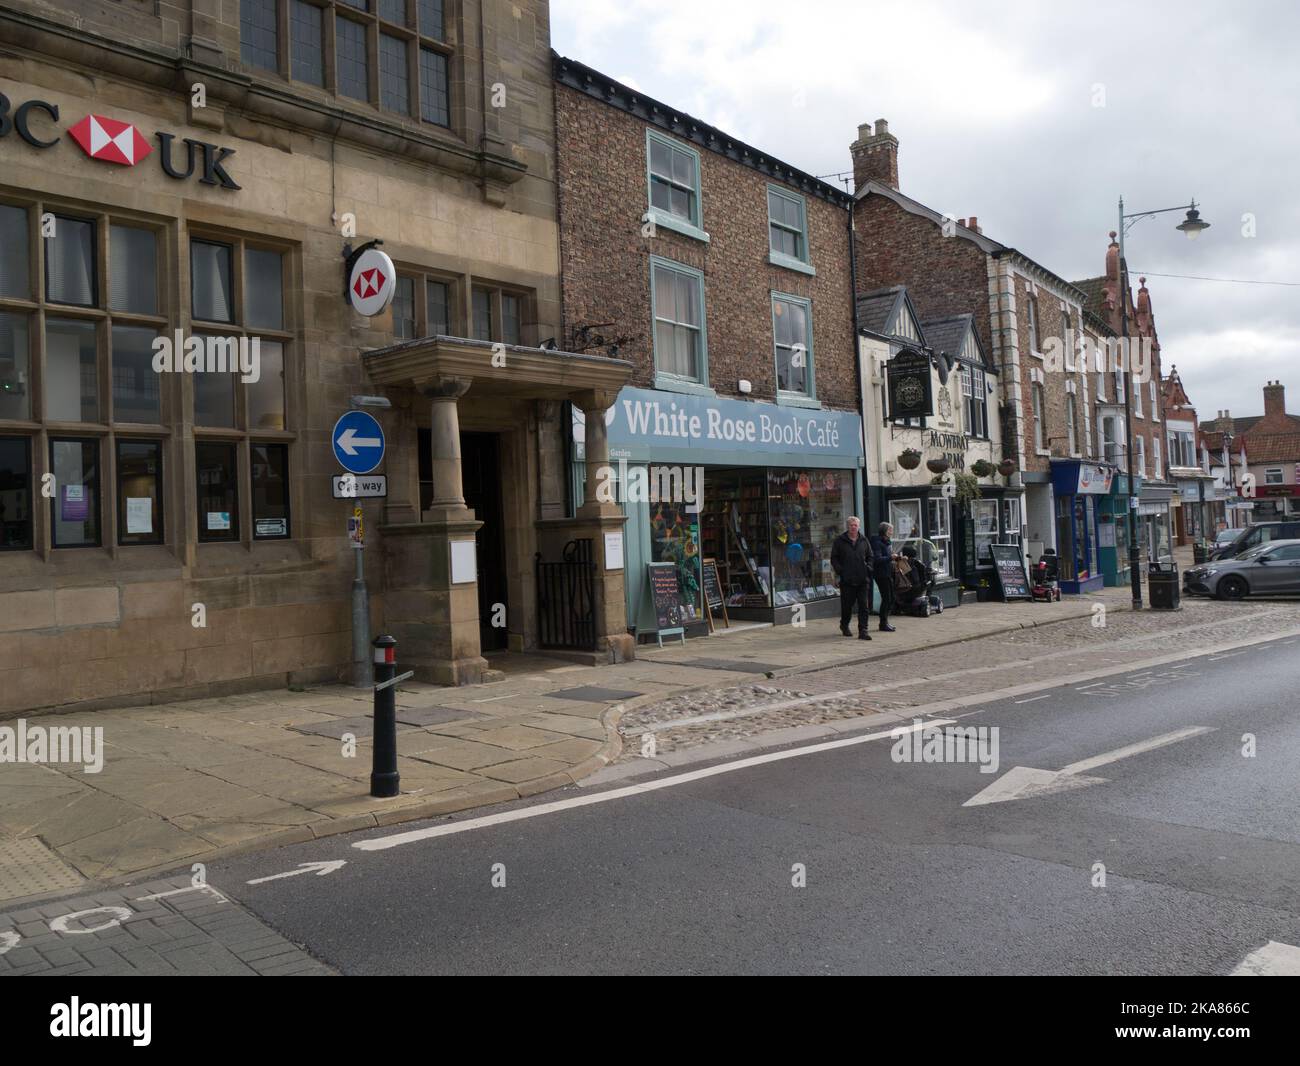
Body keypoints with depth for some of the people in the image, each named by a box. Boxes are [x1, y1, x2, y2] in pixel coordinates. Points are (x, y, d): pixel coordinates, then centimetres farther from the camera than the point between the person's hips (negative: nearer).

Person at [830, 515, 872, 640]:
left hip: (863, 580, 2)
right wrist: (840, 571, -8)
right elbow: (834, 558, 4)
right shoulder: (839, 541, 2)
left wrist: (868, 568, 3)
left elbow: (869, 557, 18)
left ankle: (863, 631, -4)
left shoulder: (863, 540, 10)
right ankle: (844, 625, 31)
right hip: (847, 580, -2)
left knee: (864, 606, -4)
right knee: (847, 605, 8)